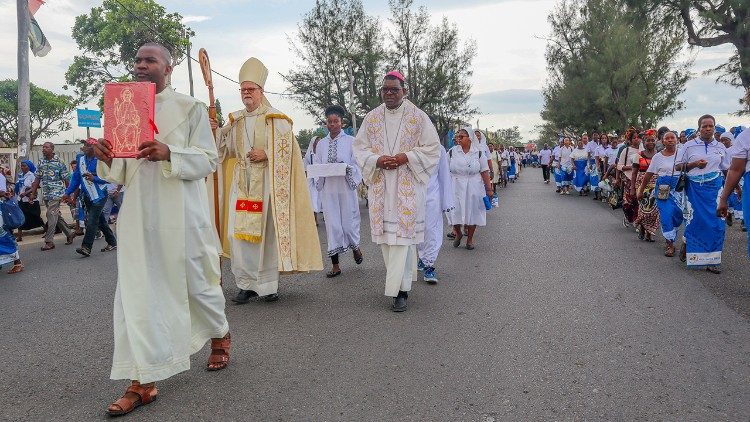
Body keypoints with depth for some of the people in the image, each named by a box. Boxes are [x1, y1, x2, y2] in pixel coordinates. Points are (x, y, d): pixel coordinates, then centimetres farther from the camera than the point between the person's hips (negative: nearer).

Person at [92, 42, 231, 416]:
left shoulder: (189, 107, 0)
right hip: (138, 215, 4)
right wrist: (106, 159, -8)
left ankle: (220, 335, 38)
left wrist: (168, 154, -23)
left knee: (195, 283, 8)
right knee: (136, 292, -2)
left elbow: (208, 159, -6)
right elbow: (121, 173, 15)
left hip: (181, 213, -4)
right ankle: (143, 381, 5)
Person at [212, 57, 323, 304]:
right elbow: (227, 148, 16)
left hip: (266, 181, -4)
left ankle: (268, 284, 6)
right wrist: (215, 131, 1)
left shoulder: (275, 119, 2)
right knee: (238, 232, -2)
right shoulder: (235, 121, 18)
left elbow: (287, 147, -4)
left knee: (266, 231, -3)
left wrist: (266, 154, -15)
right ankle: (247, 283, 6)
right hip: (241, 182, 5)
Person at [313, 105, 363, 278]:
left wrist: (347, 168, -20)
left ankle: (355, 247, 36)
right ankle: (335, 265, 8)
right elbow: (316, 166, 11)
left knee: (348, 221, 2)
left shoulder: (350, 141, 2)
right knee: (332, 224, 2)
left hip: (346, 187, -2)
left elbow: (358, 165, 0)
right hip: (328, 188, 2)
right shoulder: (321, 144, 11)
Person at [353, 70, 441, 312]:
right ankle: (402, 279, 20)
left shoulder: (418, 117, 1)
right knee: (385, 234, 4)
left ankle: (399, 290, -7)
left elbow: (432, 148, 1)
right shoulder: (371, 118, 9)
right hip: (380, 185, 4)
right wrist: (377, 161, -9)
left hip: (408, 185, -3)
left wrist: (406, 158, -14)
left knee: (402, 234, -9)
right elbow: (359, 148, 10)